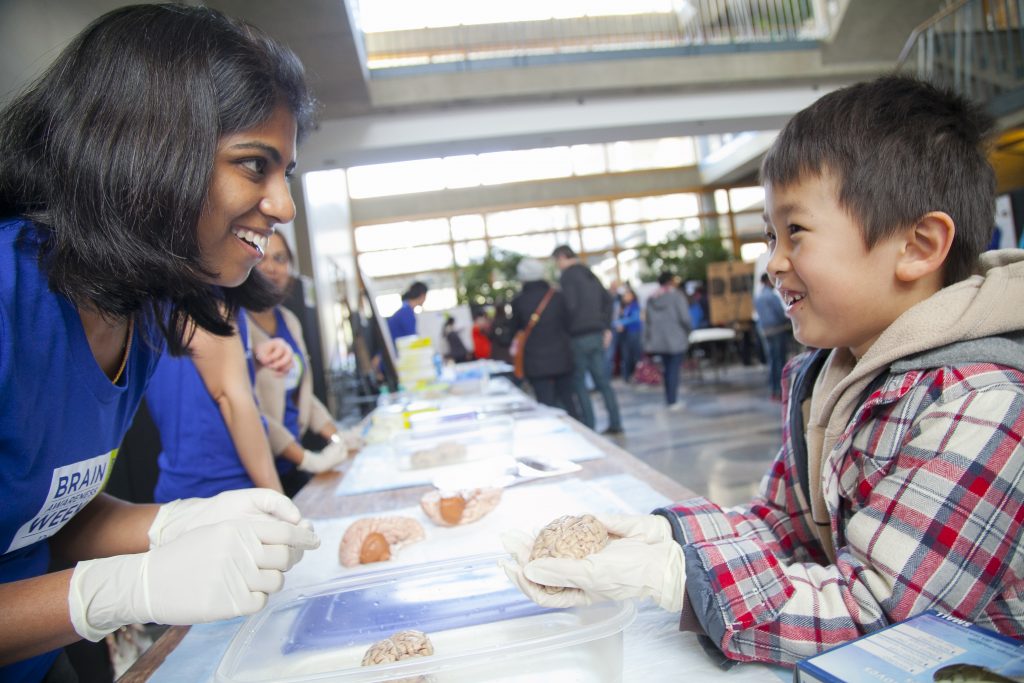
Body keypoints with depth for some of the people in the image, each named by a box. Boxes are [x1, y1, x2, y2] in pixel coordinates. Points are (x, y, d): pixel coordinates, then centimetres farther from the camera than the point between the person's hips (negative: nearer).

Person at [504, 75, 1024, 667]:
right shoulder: (818, 377, 1)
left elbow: (867, 615, -25)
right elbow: (783, 525, 3)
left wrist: (659, 574, -28)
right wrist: (660, 535, -13)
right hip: (848, 663, 6)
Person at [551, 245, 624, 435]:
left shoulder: (567, 276, -9)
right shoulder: (590, 274, 16)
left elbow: (569, 306, -19)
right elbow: (607, 300, 15)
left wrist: (565, 331, -10)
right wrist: (607, 327, 15)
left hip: (579, 336, -7)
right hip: (597, 334, 7)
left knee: (579, 384, 1)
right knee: (603, 380, 11)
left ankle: (589, 427, 2)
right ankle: (615, 423, 13)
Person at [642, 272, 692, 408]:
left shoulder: (651, 298, 8)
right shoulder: (676, 295, -7)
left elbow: (647, 320, 10)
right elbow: (684, 317, -12)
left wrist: (648, 341, 15)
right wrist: (687, 333, 5)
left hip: (658, 340, 5)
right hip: (676, 339, -5)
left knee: (666, 368, 14)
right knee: (674, 369, -1)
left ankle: (669, 399, 19)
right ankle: (672, 401, -1)